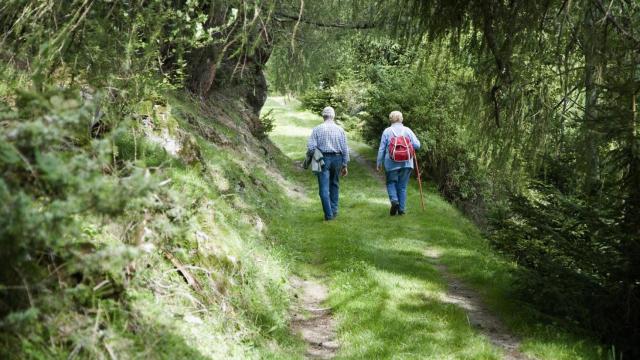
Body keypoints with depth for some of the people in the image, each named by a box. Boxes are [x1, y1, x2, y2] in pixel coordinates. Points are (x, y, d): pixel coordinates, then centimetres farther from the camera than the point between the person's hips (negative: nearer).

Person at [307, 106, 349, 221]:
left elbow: (311, 147, -10)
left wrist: (309, 155, 11)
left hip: (323, 159, -3)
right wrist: (344, 165, 10)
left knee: (324, 188, -1)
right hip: (337, 159, 3)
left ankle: (328, 214, -5)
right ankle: (334, 210, 20)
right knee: (334, 185, 18)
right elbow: (345, 149, 3)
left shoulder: (317, 129, -4)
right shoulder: (340, 130, 3)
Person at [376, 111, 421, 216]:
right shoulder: (407, 130, 1)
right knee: (402, 186, 10)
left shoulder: (387, 131, -3)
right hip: (406, 163, 2)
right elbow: (417, 145, -2)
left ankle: (394, 200, -12)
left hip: (391, 163, -2)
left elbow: (382, 149, -2)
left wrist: (379, 163, 5)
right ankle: (402, 209, 11)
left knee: (391, 183, 13)